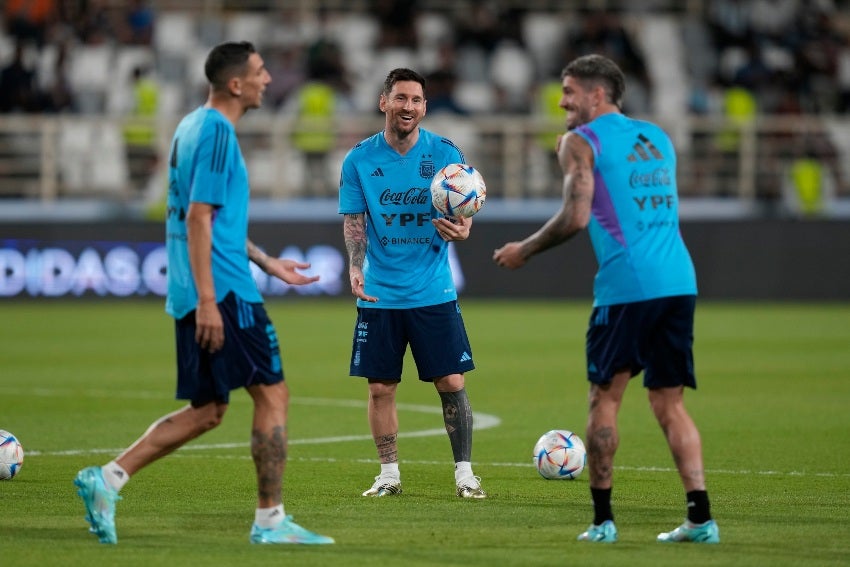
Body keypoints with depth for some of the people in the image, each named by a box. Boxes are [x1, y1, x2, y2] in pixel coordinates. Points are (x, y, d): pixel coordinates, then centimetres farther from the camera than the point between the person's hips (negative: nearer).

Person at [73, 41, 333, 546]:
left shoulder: (195, 126, 18)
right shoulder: (217, 132, -13)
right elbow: (198, 218, -18)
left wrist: (269, 263, 31)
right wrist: (207, 300, -21)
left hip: (206, 296, 10)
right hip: (224, 294, -10)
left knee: (207, 411, 11)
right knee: (273, 393, -1)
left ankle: (107, 479, 3)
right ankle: (271, 520, 2)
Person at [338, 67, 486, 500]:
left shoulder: (444, 153, -1)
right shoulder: (359, 159, 0)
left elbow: (462, 215, 1)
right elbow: (353, 221, 3)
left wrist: (461, 229, -23)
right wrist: (355, 267, -14)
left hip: (434, 292, -1)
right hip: (379, 294, 1)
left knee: (451, 383, -3)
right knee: (380, 387, 3)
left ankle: (464, 473, 8)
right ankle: (389, 475, 15)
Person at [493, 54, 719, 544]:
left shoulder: (582, 142, 0)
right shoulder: (657, 137, 21)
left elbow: (576, 217, -10)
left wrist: (524, 251, 4)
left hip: (627, 283, -6)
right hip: (679, 279, 6)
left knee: (605, 397, 5)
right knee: (670, 403, 9)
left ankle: (603, 519, 3)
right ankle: (701, 517, -2)